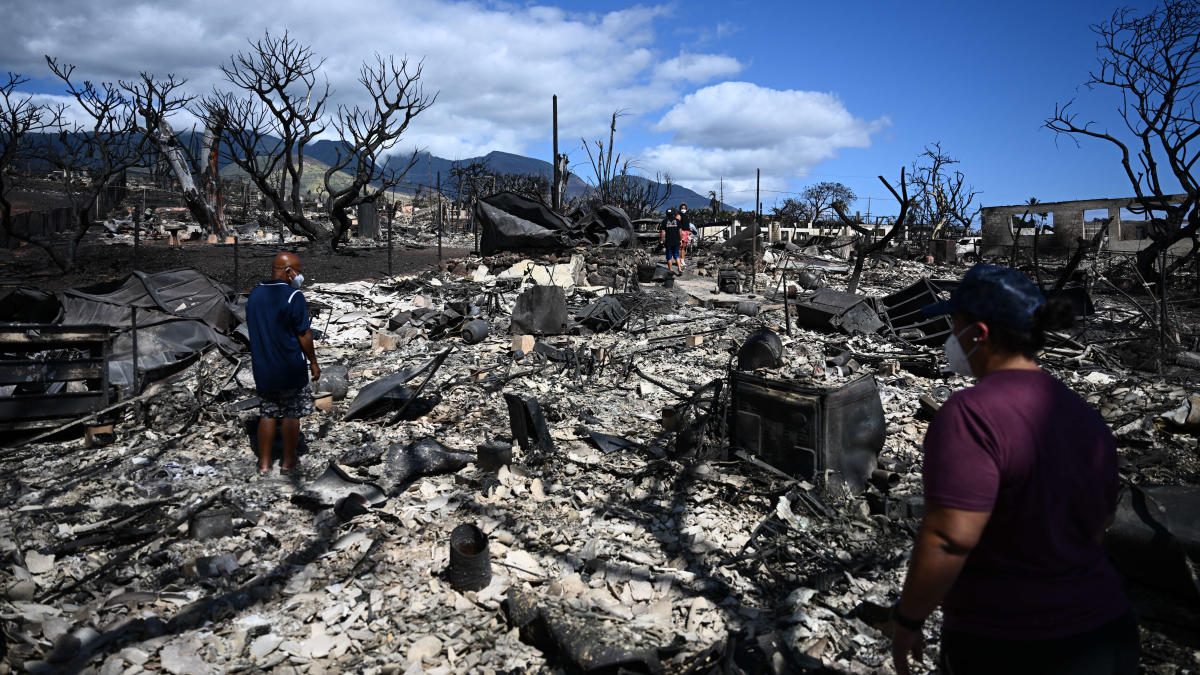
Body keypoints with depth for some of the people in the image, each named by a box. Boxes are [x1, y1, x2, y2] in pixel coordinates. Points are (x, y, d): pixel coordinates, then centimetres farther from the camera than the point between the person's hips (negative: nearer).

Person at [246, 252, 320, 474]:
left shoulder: (255, 294, 6)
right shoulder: (294, 297, -16)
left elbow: (253, 327, 13)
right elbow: (304, 334, -15)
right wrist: (313, 362, -4)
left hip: (263, 368, 6)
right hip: (290, 368, -6)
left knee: (267, 413, 14)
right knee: (292, 414, 8)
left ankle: (264, 462, 18)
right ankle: (288, 461, 17)